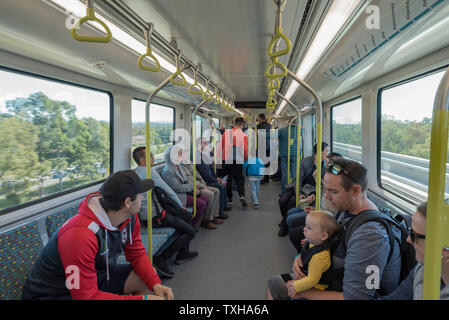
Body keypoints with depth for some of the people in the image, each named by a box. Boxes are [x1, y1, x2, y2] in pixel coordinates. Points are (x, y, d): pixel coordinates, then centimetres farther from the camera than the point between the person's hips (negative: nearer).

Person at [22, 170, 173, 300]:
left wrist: (156, 284, -13)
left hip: (98, 273, 8)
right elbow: (87, 296, -30)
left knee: (147, 279, 0)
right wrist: (142, 298, -29)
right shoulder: (81, 234, -35)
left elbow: (137, 254, 2)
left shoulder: (130, 217, -10)